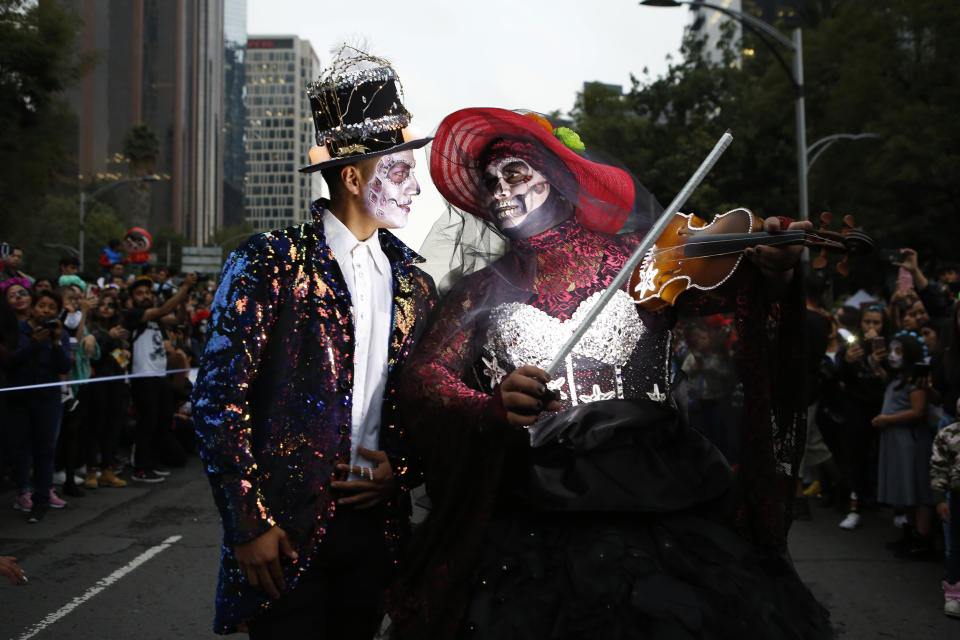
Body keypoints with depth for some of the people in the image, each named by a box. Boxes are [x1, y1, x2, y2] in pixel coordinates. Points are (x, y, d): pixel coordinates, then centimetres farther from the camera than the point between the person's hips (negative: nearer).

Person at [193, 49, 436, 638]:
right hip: (287, 532, -5)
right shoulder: (269, 263, -7)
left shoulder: (413, 282, 9)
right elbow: (218, 400, -10)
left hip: (376, 521, 5)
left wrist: (402, 471, -2)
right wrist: (251, 524, -13)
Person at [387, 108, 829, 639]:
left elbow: (724, 288, -5)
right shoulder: (481, 291, 11)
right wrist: (492, 408, -21)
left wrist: (770, 273, -28)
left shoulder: (636, 262, 8)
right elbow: (422, 378, -1)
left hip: (657, 511, 0)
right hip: (526, 530, 1)